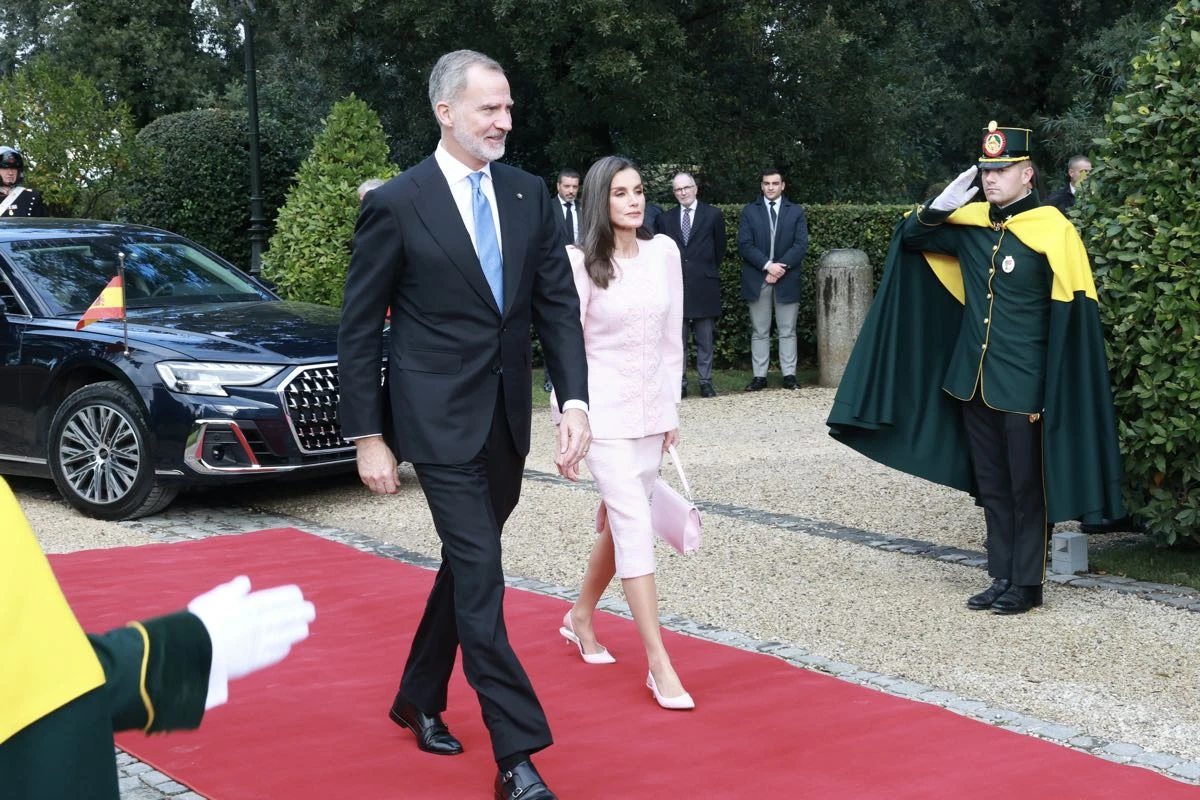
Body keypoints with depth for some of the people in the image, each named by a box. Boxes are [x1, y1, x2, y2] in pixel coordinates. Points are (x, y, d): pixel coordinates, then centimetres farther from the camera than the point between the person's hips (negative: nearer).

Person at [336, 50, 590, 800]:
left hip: (508, 417, 5)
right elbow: (359, 328, -5)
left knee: (466, 567, 17)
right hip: (440, 419, -5)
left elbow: (559, 305, 3)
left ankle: (419, 697, 37)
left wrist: (576, 400, -10)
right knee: (481, 576, -9)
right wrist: (367, 436, -6)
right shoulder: (396, 204, -9)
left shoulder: (530, 195, 4)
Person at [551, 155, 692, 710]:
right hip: (604, 411, -5)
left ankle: (581, 616, 37)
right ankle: (659, 664, -8)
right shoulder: (581, 262, -9)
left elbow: (672, 336, 11)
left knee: (619, 523, 14)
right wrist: (568, 419, -8)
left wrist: (671, 410, 11)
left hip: (650, 409, 5)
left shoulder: (664, 252, 4)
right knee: (635, 528, -10)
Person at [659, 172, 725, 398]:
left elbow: (719, 249, 9)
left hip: (704, 286, -1)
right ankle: (680, 382, 7)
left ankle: (705, 381, 9)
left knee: (705, 340, 3)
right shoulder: (666, 219, 9)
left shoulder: (713, 215, 3)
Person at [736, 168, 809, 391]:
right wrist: (767, 265, -15)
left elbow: (801, 245, -1)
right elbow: (744, 245, -3)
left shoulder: (796, 212, 8)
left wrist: (781, 267, -13)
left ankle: (789, 374, 6)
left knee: (787, 331, 3)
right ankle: (759, 376, 6)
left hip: (787, 280, 0)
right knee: (759, 332, 3)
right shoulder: (749, 212, 7)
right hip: (757, 279, 0)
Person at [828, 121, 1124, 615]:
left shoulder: (1053, 232, -12)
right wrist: (942, 204, -3)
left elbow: (1071, 322, -12)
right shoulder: (970, 223, 5)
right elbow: (910, 238, 18)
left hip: (1023, 388, -6)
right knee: (991, 486, 13)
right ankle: (1002, 578, 23)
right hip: (972, 383, 6)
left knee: (1027, 490, 5)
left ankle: (1027, 584, 15)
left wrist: (1051, 394, -14)